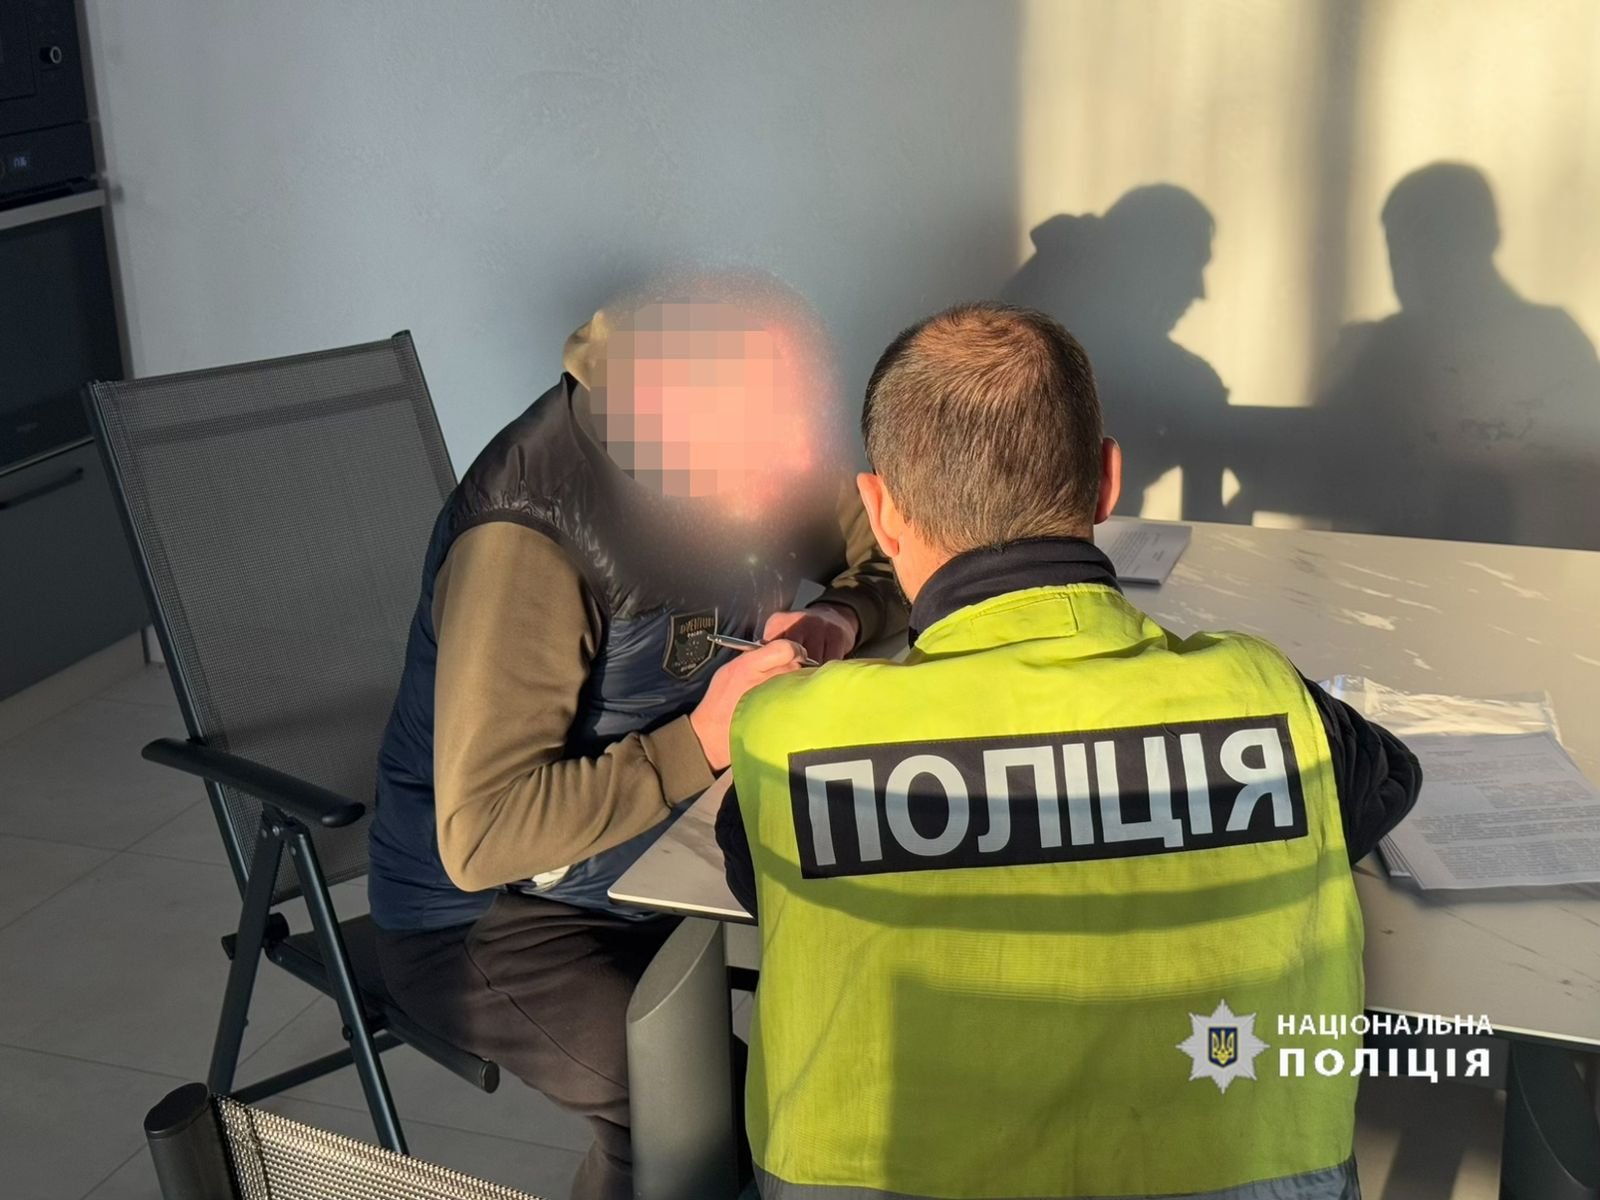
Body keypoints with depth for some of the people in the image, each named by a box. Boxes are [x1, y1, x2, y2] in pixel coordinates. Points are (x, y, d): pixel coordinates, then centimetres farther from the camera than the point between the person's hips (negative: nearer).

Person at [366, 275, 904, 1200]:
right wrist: (701, 742, -33)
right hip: (491, 915, -7)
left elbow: (890, 553, 7)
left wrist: (842, 619, -15)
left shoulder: (746, 472, -8)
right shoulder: (527, 545, -29)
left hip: (668, 861, 7)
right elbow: (480, 837, -31)